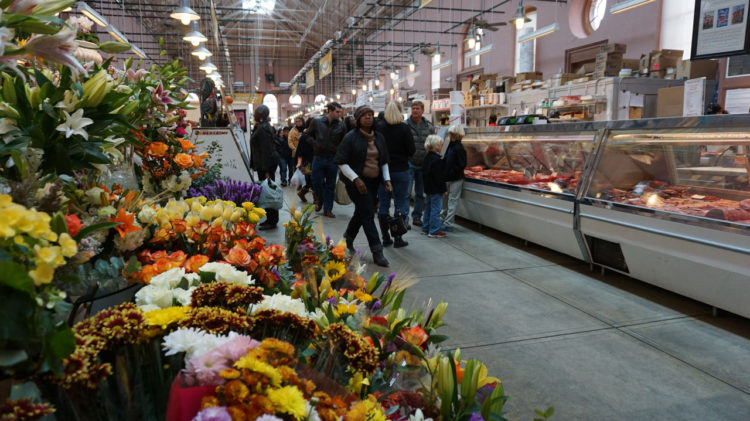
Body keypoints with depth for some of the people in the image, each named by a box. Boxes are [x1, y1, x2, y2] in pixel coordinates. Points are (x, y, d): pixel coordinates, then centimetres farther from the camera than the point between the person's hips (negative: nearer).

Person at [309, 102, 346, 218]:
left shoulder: (341, 125, -1)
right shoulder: (316, 121, -2)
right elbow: (308, 135, 10)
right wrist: (314, 144, 0)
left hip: (333, 159, 0)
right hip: (318, 157, 0)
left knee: (330, 185, 5)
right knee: (317, 182, 1)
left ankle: (327, 209, 15)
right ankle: (321, 200, 31)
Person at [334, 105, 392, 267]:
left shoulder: (379, 137, 9)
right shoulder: (351, 137, -8)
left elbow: (384, 161, 18)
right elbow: (341, 162, -10)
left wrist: (387, 179, 5)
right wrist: (356, 179, -19)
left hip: (373, 182, 6)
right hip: (356, 182, -6)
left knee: (361, 212, 16)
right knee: (368, 215, -9)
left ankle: (348, 238, 41)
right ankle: (377, 252, -5)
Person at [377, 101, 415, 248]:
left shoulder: (379, 128, -3)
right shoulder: (404, 128, -9)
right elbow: (412, 150, -7)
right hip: (401, 170, -2)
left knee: (383, 204, 10)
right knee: (401, 204, 6)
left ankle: (385, 238, 14)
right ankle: (398, 239, 5)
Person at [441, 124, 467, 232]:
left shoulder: (458, 148, -18)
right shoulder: (451, 145, 9)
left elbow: (462, 165, -21)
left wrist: (450, 174, -21)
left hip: (456, 179, -9)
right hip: (448, 178, 9)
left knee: (452, 201, -2)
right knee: (445, 199, 17)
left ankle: (448, 224, 3)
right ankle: (444, 219, 30)